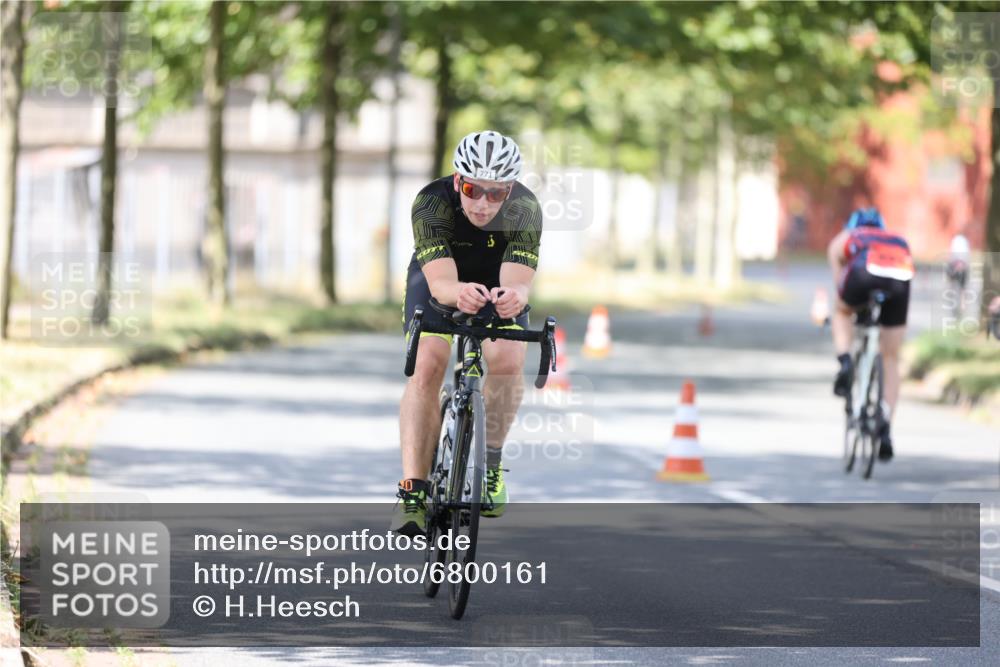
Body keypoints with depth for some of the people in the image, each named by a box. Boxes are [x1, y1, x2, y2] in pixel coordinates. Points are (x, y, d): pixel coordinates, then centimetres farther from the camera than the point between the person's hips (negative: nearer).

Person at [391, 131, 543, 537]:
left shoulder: (525, 210, -32)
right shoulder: (431, 203, -35)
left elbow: (518, 280, -42)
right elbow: (440, 281, -44)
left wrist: (514, 297, -67)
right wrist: (459, 293, -67)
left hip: (497, 286, 1)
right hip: (439, 280, -1)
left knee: (508, 361, -27)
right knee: (427, 366, -25)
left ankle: (491, 462, -3)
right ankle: (413, 490, -23)